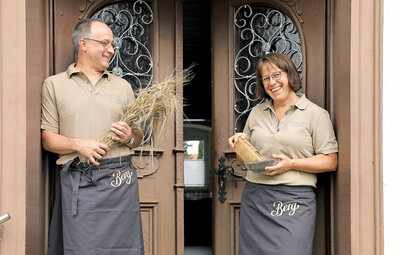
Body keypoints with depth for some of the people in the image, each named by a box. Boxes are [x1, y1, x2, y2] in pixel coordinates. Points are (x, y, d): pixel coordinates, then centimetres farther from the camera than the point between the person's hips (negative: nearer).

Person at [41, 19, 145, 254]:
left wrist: (129, 137, -4)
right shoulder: (54, 84, 8)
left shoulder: (122, 86, 17)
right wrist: (79, 144, -14)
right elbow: (48, 139, 3)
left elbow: (138, 137, 18)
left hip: (119, 178, 2)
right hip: (77, 180, -2)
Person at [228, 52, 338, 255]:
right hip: (254, 198, 4)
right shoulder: (256, 113, 16)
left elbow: (330, 162, -3)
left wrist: (291, 164, -14)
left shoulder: (315, 114, 1)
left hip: (294, 200, -4)